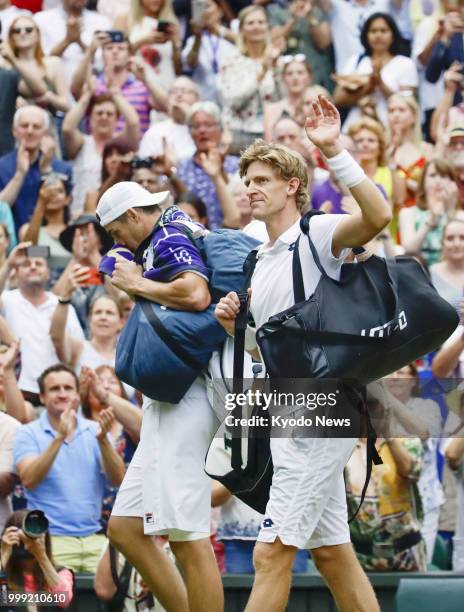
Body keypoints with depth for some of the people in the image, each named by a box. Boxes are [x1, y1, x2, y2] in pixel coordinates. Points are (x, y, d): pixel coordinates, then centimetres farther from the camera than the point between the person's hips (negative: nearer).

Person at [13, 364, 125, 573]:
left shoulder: (94, 430, 10)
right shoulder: (29, 433, 3)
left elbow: (117, 479, -1)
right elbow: (29, 479, -13)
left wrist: (103, 439, -17)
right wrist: (59, 437, -22)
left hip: (94, 538, 3)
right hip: (51, 539, -3)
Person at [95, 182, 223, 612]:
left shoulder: (168, 239, -9)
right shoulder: (171, 234, 20)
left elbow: (196, 294, -26)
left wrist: (137, 284, -11)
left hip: (185, 398, -11)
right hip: (167, 403, 11)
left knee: (188, 537, -12)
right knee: (125, 529, 11)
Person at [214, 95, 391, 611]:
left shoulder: (316, 235, -8)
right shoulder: (261, 262, 19)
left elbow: (378, 215, -29)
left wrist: (334, 150, -33)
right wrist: (236, 328, 5)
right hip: (291, 419, 9)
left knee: (271, 554, -10)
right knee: (331, 553, 11)